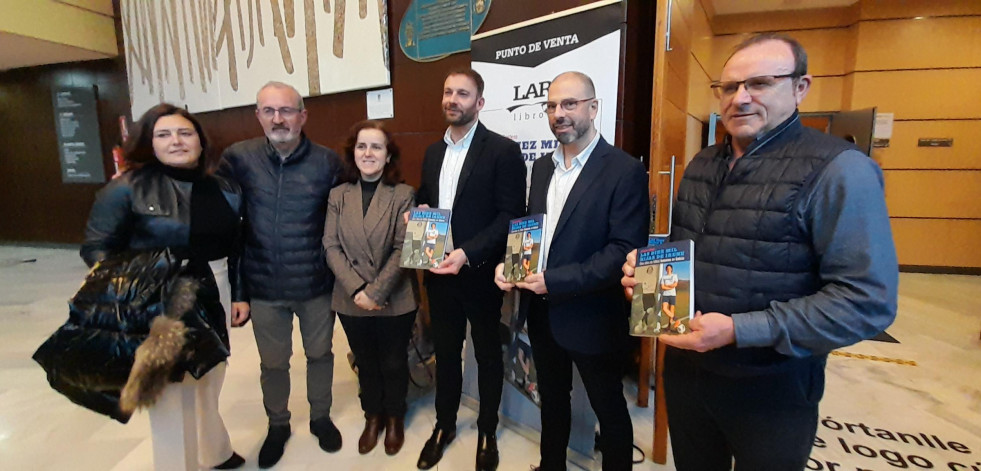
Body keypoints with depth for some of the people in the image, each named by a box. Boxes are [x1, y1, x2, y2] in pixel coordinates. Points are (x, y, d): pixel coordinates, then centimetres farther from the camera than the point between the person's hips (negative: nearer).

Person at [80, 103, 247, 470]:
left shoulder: (225, 189, 3)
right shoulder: (128, 188, -11)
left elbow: (238, 247, 7)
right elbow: (97, 247, -9)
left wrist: (240, 295, 5)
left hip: (213, 300, 5)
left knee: (209, 380, 22)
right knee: (170, 388, 9)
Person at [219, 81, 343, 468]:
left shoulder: (328, 162, -8)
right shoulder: (237, 158, -6)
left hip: (316, 284, 0)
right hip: (263, 287, 1)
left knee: (319, 354, 18)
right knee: (272, 363, 18)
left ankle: (320, 417, 42)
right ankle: (277, 425, 43)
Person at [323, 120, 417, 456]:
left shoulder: (403, 195, -8)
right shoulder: (338, 195, 1)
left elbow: (403, 249, -13)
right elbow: (331, 247, -3)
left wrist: (375, 292, -17)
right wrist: (357, 290, -14)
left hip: (394, 301, -2)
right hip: (351, 301, 2)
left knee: (394, 363, 16)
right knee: (366, 363, 20)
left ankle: (394, 418, 40)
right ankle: (373, 416, 43)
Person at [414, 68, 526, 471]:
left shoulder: (503, 151, -10)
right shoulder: (433, 152, 10)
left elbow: (511, 216, -15)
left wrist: (467, 254, -24)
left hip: (480, 273, -5)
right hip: (438, 271, 5)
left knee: (487, 353, 14)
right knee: (445, 351, 19)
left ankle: (487, 431, 36)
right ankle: (444, 424, 40)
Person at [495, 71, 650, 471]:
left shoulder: (625, 170, -14)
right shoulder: (542, 167, 8)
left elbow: (626, 250, -21)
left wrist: (556, 281, -24)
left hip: (591, 316, -6)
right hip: (541, 311, 7)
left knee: (608, 409, 15)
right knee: (552, 398, 25)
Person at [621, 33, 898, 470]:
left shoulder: (838, 169, -15)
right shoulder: (702, 164, 6)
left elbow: (867, 300, -21)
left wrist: (738, 330, -27)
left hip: (770, 389, -5)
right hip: (685, 367, 6)